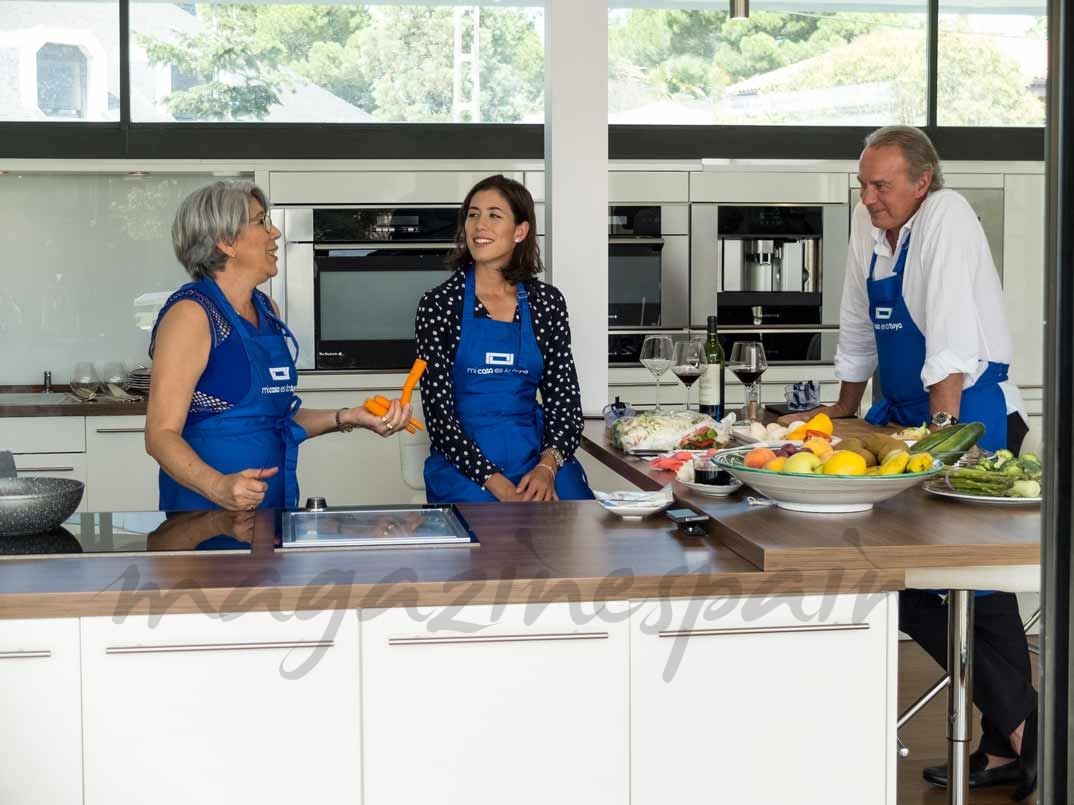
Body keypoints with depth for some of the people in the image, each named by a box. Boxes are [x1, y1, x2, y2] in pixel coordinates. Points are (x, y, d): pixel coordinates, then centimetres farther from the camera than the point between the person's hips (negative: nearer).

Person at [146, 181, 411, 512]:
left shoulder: (267, 310, 10)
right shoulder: (191, 313, -13)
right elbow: (161, 434, -17)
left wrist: (347, 418, 3)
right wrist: (217, 485, -32)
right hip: (208, 510, -7)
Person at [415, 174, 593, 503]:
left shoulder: (547, 302, 8)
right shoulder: (438, 304, 0)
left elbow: (565, 401, 8)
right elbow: (438, 412, -5)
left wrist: (547, 467, -12)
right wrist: (499, 485, -16)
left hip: (535, 454, 3)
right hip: (464, 461, -3)